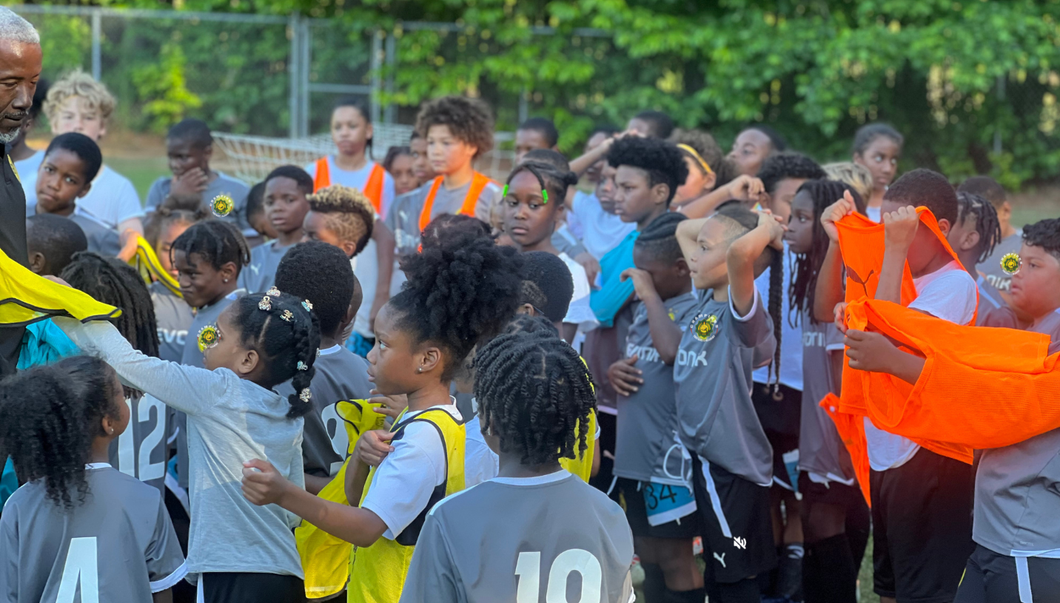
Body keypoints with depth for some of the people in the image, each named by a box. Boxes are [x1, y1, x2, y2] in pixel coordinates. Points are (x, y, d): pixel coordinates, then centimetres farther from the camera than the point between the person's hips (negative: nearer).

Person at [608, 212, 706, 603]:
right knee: (648, 555, 15)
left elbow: (672, 350, -34)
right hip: (636, 453, 9)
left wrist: (650, 294, -21)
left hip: (672, 455, -9)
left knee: (674, 559, -1)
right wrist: (614, 371, -1)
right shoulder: (646, 308, 11)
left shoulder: (696, 310, -15)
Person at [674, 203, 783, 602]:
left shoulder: (745, 311, -18)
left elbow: (740, 253, -38)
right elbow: (683, 230, 18)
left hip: (733, 468, -9)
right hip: (705, 456, 9)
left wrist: (767, 230, -20)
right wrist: (727, 219, 5)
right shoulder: (708, 297, 6)